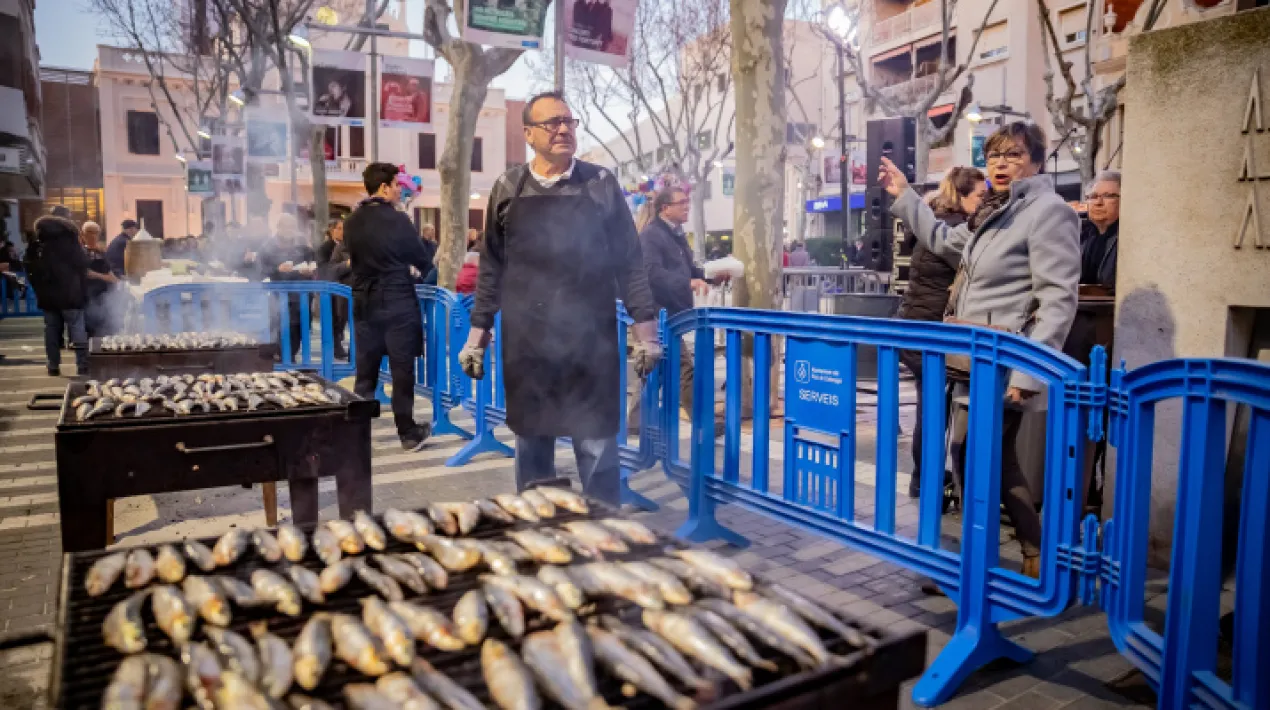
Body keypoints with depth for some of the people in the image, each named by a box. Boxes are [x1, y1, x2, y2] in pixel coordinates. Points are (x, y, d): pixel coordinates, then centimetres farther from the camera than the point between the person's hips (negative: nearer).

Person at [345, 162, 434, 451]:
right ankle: (408, 433, 9)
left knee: (365, 371, 10)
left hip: (364, 303, 5)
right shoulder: (397, 219, -12)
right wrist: (429, 271, 20)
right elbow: (421, 259, -2)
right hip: (397, 303, -5)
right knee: (402, 370, 2)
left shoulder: (351, 222, 4)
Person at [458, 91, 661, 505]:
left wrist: (646, 332, -2)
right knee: (530, 448, 11)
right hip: (525, 343, 2)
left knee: (597, 449, 4)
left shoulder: (601, 184, 2)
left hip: (591, 341, -1)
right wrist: (478, 335, 7)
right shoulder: (507, 189, 5)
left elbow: (629, 262, 2)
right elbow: (492, 268, 9)